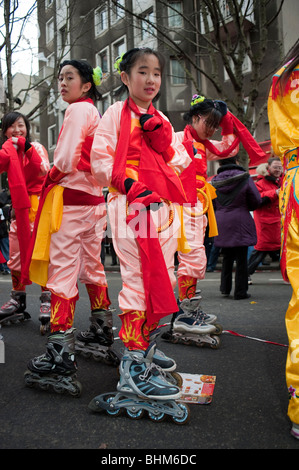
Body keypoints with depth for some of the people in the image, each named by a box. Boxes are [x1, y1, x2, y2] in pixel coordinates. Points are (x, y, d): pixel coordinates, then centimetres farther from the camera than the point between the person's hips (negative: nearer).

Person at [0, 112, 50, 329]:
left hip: (36, 203, -5)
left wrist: (27, 148, -22)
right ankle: (18, 299, 19)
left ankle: (47, 299, -5)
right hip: (18, 205, 5)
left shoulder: (36, 147, -1)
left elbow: (44, 171, -19)